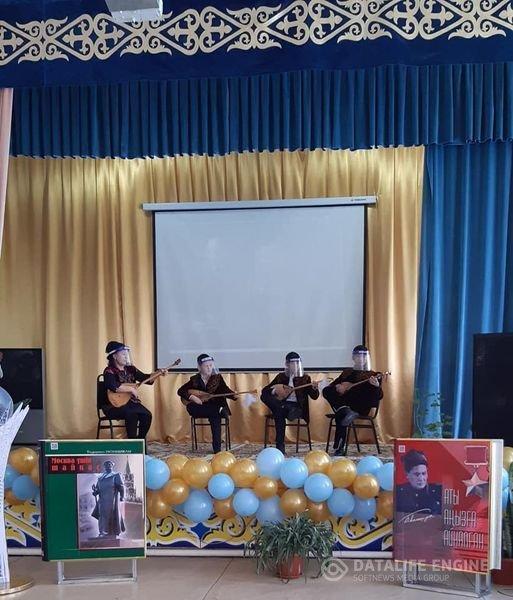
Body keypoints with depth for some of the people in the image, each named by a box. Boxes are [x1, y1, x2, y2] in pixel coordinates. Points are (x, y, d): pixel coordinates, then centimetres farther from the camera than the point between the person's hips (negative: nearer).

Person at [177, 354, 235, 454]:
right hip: (199, 409, 1)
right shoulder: (195, 379, 7)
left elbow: (225, 391, -3)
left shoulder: (217, 377, 7)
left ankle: (217, 449, -36)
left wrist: (235, 395, -24)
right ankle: (220, 410, -37)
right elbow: (180, 391, 4)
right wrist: (191, 397, -13)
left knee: (215, 416, -35)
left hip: (214, 407, -1)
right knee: (190, 407, -32)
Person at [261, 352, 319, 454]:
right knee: (264, 397, -29)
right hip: (281, 404, 2)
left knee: (280, 412, -37)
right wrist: (273, 391, -13)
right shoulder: (281, 376, 16)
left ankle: (280, 445, -36)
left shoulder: (305, 378, 14)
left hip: (296, 406, -2)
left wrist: (314, 388, -16)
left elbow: (314, 396, 7)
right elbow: (264, 391, 10)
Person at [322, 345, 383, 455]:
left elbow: (379, 396, -4)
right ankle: (344, 412, -42)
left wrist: (376, 386, -26)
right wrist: (337, 387, -3)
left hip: (361, 406, -4)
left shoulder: (372, 375, 10)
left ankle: (339, 448, -29)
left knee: (340, 416, -35)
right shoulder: (346, 372, 22)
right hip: (343, 404, 4)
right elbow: (330, 386, 21)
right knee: (326, 391, -22)